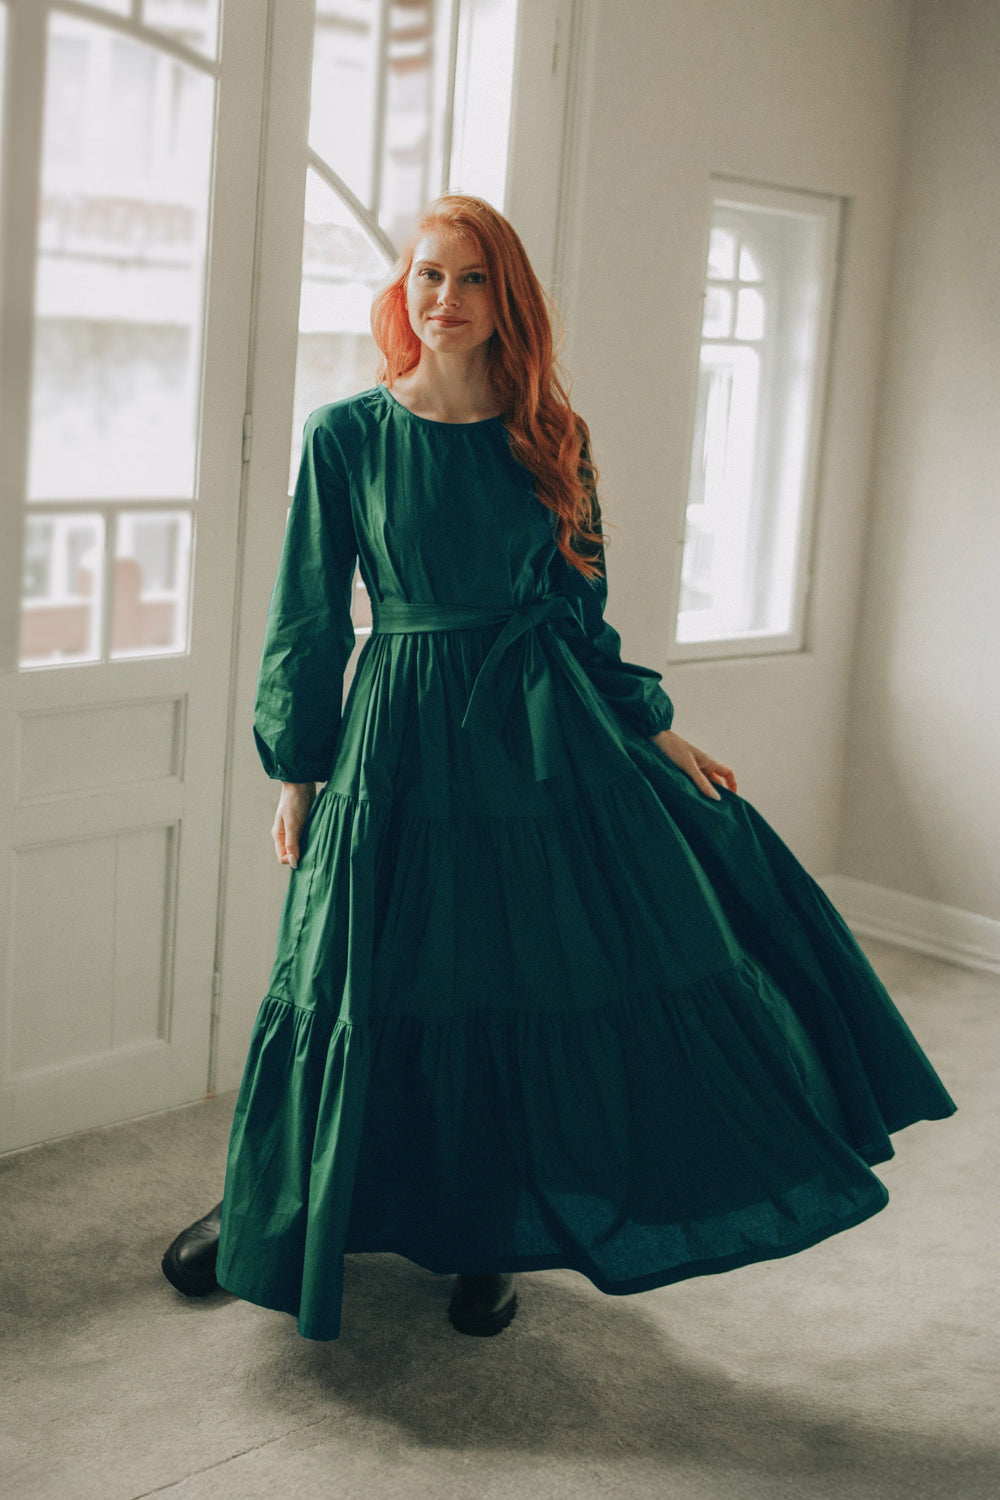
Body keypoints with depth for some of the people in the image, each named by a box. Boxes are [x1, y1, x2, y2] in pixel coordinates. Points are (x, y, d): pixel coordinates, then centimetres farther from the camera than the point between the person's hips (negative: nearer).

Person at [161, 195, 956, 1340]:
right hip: (403, 732, -2)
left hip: (544, 730, 2)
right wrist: (295, 771, 1)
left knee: (534, 979, 3)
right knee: (366, 986, 5)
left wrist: (652, 730, 8)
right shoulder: (346, 436, -1)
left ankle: (489, 1236, 23)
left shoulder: (548, 437, 4)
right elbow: (309, 614, 1)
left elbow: (580, 609, 11)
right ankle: (264, 1203, 28)